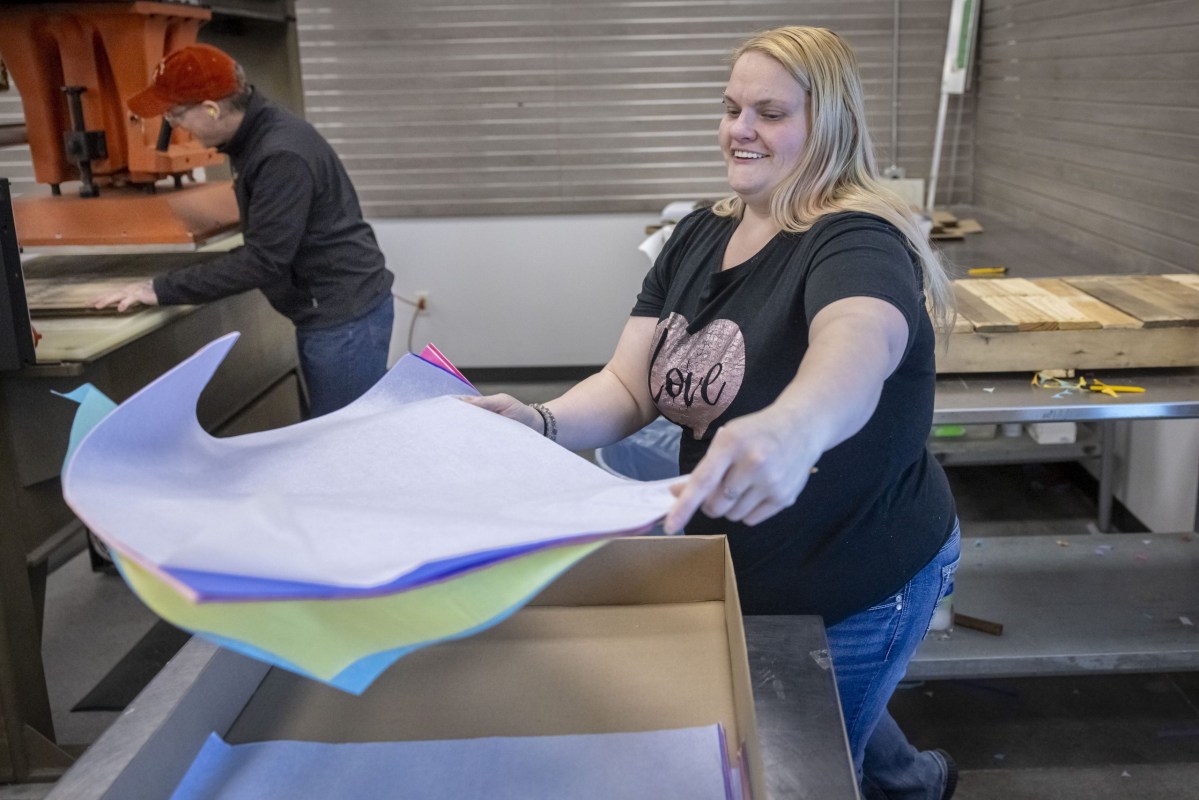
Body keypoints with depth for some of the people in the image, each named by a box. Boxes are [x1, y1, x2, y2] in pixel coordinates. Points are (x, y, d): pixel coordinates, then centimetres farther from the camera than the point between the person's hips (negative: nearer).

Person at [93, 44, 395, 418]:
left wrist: (162, 290, -20)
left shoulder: (282, 156, -24)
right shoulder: (256, 135, 7)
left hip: (345, 316, -10)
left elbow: (264, 260, -25)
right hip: (332, 311, 10)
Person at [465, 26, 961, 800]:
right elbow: (629, 386, -8)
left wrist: (793, 428, -70)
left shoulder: (856, 241, -25)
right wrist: (543, 424, -29)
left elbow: (857, 351, -48)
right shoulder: (700, 235, -3)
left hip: (859, 582, -7)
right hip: (741, 568, 7)